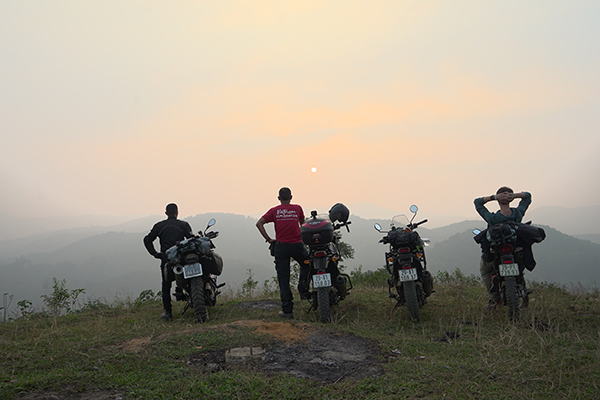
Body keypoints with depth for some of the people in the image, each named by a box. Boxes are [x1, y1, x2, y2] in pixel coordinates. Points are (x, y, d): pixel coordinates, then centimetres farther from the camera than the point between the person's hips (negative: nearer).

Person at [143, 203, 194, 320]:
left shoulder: (159, 226, 12)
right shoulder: (184, 225, 6)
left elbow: (147, 240, 7)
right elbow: (191, 239, -8)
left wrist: (155, 253, 5)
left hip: (166, 258, 2)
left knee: (166, 285, 9)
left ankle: (167, 312, 4)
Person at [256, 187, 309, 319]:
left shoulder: (274, 211, 5)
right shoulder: (297, 208, 7)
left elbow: (259, 223, -5)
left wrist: (268, 239, -1)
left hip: (281, 246, 0)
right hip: (297, 245, 0)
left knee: (283, 279, 4)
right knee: (306, 265, 28)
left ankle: (287, 310, 4)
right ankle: (303, 290, 9)